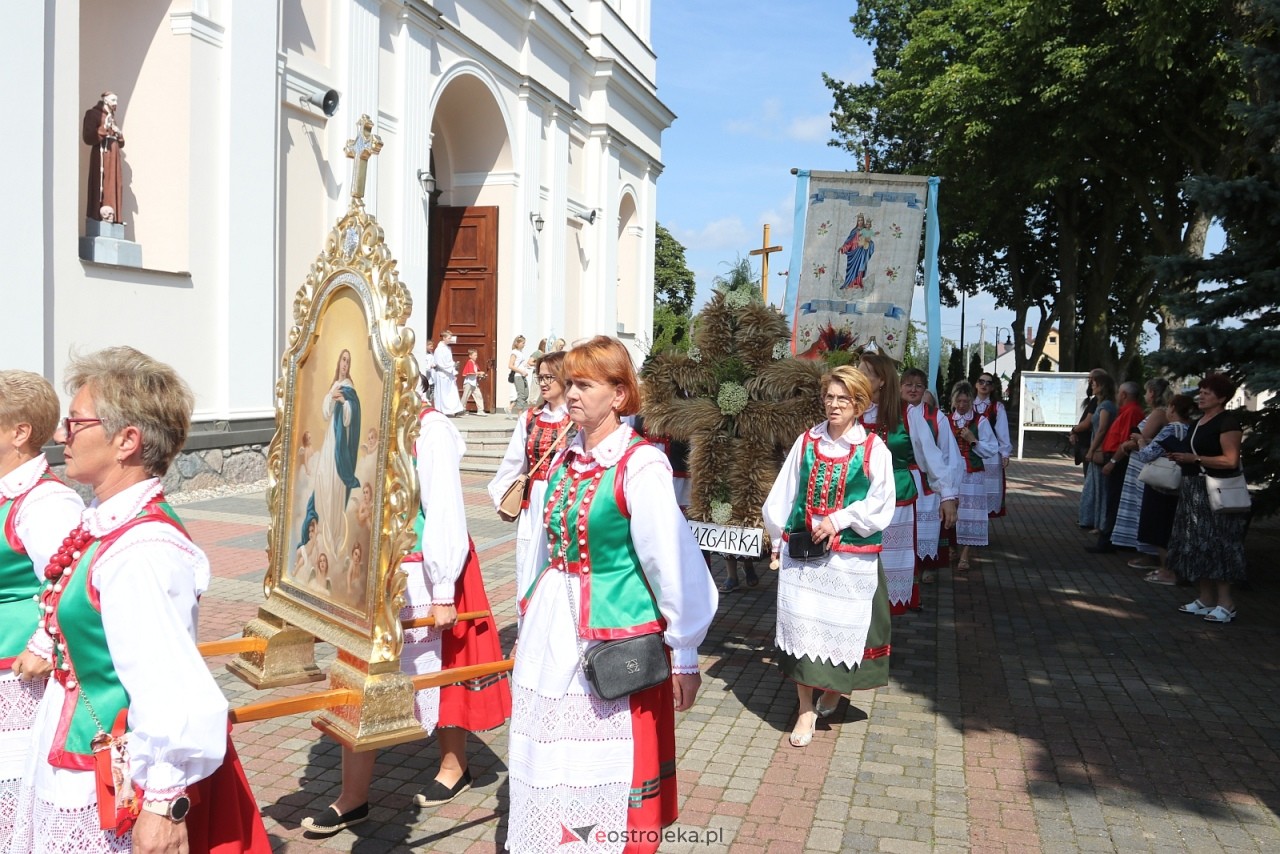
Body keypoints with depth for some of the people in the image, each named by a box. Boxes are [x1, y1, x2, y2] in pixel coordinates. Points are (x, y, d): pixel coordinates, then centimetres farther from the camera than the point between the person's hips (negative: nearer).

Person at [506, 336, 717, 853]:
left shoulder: (640, 466, -16)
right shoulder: (565, 458, 6)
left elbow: (674, 563, -15)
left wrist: (684, 654, -12)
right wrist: (528, 621, 20)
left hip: (614, 640, -7)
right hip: (553, 632, 7)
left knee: (603, 770, 7)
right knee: (547, 762, 17)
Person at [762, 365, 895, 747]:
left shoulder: (874, 449, -3)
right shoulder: (807, 441, 5)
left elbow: (882, 504, -6)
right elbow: (784, 494, 10)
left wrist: (839, 519, -15)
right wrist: (777, 539, 9)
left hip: (850, 556, -2)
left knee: (843, 626, 7)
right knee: (800, 623, 2)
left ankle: (834, 691, 35)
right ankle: (806, 708, 13)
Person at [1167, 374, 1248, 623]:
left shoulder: (1227, 421, -13)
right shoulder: (1199, 422, 14)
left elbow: (1230, 460, -21)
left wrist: (1194, 459, -20)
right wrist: (1182, 459, 7)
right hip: (1194, 490, 9)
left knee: (1217, 545, -6)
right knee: (1198, 545, 11)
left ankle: (1225, 603, 1)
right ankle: (1205, 598, 18)